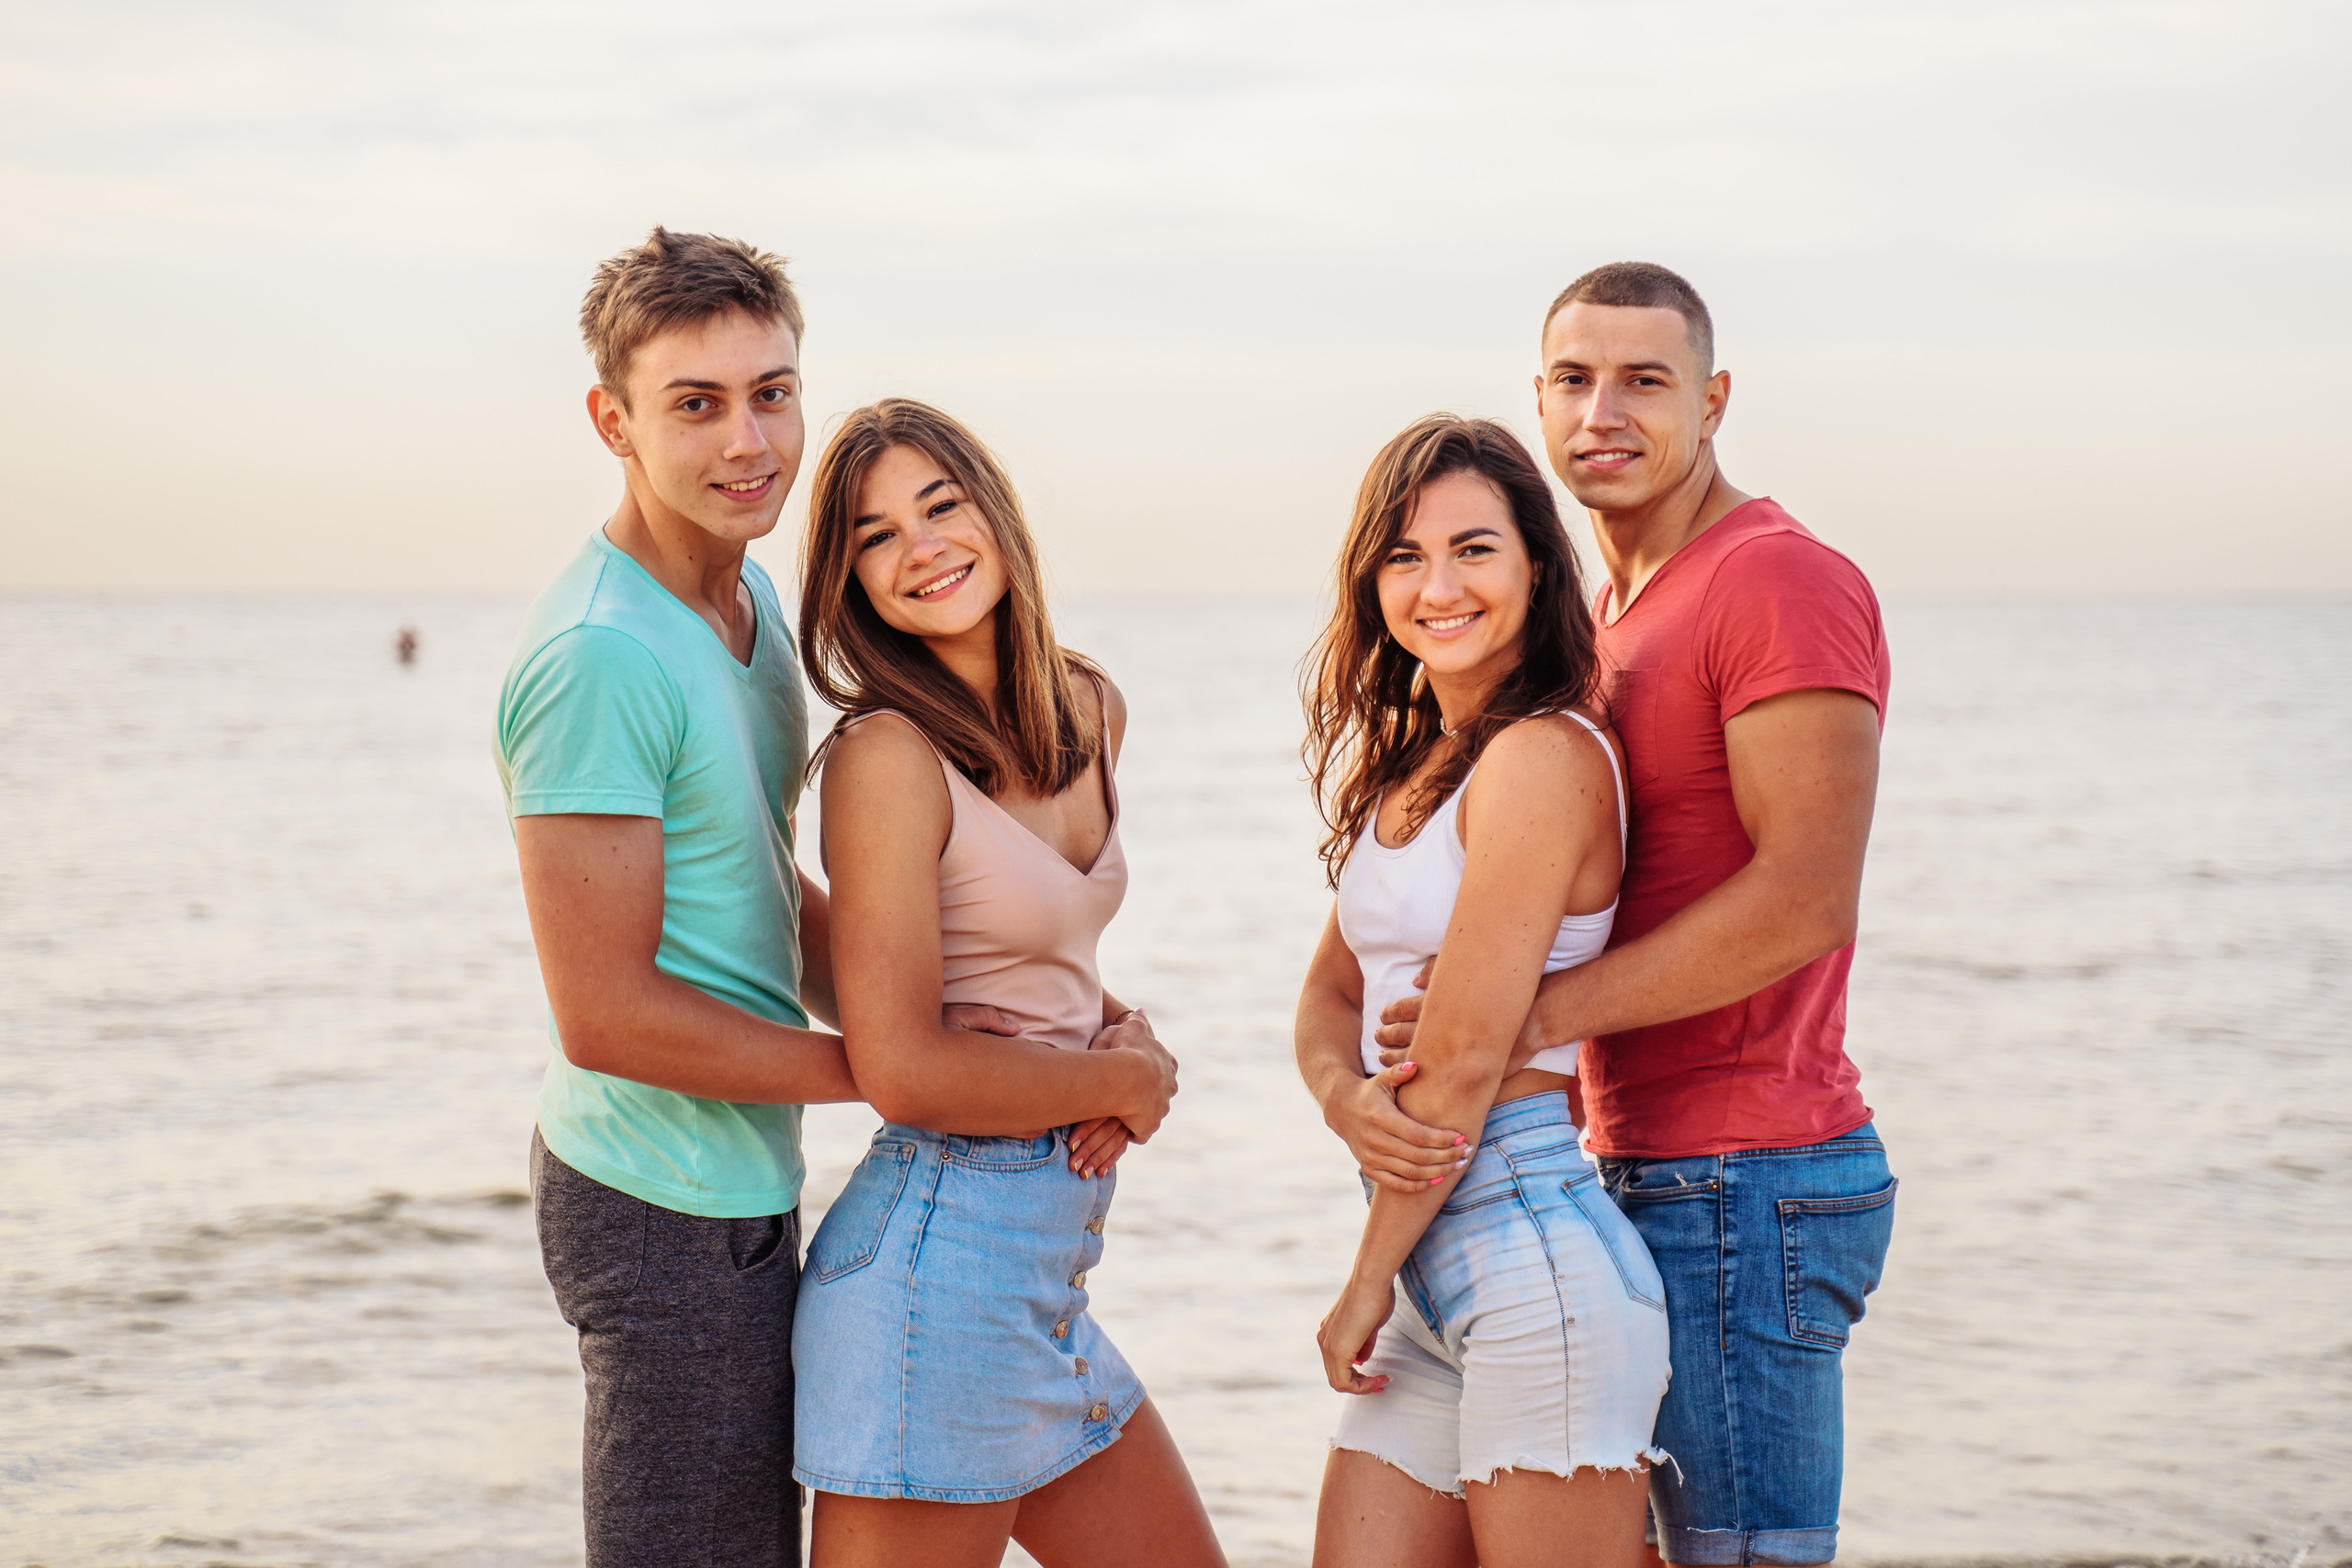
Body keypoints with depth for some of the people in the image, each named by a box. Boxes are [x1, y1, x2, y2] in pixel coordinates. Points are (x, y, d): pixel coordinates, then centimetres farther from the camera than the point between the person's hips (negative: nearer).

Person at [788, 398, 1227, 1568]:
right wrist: (1127, 1078, -7)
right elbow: (903, 1071, -20)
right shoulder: (887, 755, -15)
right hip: (939, 1256, -8)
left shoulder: (1091, 712, 10)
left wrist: (1125, 1025, 5)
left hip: (1045, 1282, 8)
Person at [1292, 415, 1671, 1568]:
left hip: (1533, 1258, -9)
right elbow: (1332, 992, 18)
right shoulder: (1410, 758, 15)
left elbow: (1465, 1060, -14)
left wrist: (1367, 1283, -4)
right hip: (1437, 1288, 9)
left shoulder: (1544, 755, -13)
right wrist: (1345, 1094, -6)